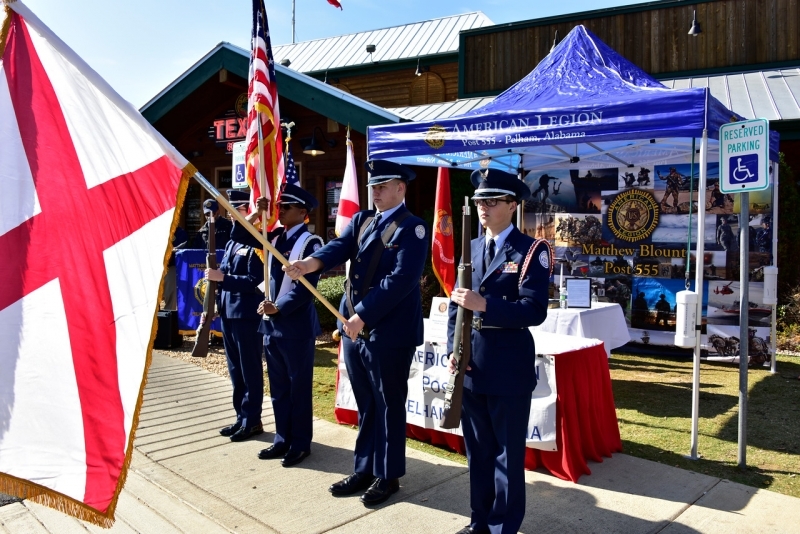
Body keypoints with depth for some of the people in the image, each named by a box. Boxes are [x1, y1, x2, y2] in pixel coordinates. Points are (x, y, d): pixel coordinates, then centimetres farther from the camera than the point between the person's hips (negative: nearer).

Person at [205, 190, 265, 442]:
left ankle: (252, 421, 12)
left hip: (247, 315, -9)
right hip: (228, 312, 9)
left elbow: (256, 281, -20)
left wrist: (223, 278, -23)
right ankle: (241, 417, 26)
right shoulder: (232, 242, 14)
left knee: (250, 370, 2)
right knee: (235, 370, 15)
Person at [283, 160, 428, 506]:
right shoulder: (361, 221, 12)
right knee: (365, 406, 17)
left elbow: (401, 279, -20)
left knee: (388, 406, 7)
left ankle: (388, 476, 23)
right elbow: (339, 248, -6)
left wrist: (362, 315, -24)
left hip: (390, 333, -6)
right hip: (354, 329, 7)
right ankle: (364, 470, 30)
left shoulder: (411, 228, -9)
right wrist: (310, 263, -28)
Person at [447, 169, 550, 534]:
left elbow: (534, 310, -17)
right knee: (477, 450, 17)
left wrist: (485, 305, -27)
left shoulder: (531, 251, -6)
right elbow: (457, 302, 12)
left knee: (508, 453, 7)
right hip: (470, 365, 6)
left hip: (509, 368, -5)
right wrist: (453, 349, -1)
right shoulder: (470, 248, 11)